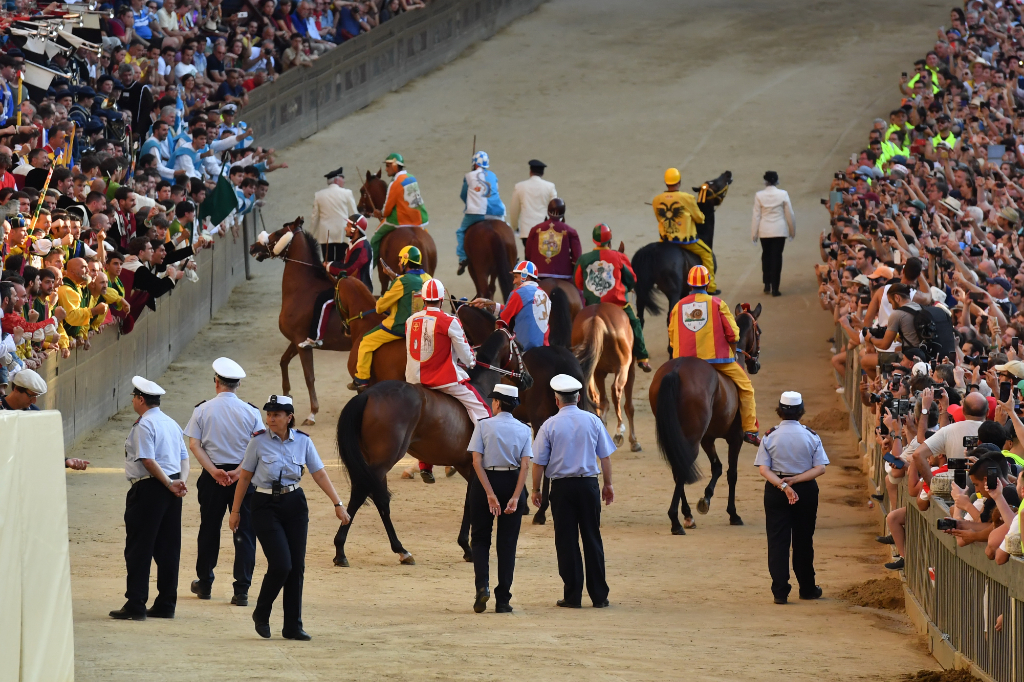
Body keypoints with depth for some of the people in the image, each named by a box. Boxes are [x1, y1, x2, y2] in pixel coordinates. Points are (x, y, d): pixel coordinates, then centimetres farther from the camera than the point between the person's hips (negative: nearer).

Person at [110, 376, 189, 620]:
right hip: (170, 490, 8)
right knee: (168, 548, 10)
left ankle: (135, 606, -7)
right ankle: (166, 604, 12)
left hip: (148, 489, -8)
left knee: (139, 549, -4)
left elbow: (148, 460, -19)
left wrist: (170, 485, -15)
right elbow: (184, 457, 13)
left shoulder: (144, 425, -12)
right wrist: (181, 481, 0)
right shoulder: (171, 424, 15)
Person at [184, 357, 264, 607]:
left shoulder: (202, 410, -1)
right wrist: (237, 472, -14)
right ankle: (241, 591, -3)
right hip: (244, 477, -1)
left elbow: (194, 444, -8)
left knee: (209, 530, 15)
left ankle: (204, 584, 27)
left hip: (212, 477, 1)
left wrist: (214, 471, -13)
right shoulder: (251, 412, -2)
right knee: (244, 532, 2)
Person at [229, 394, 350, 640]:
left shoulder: (303, 442, 1)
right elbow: (245, 477, 1)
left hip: (295, 504, 3)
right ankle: (261, 614, 11)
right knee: (281, 565, -13)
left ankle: (293, 627, 11)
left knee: (297, 566, 3)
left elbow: (319, 474, 2)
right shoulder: (259, 442, -6)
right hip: (265, 506, -3)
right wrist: (235, 511, 2)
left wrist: (338, 504, -4)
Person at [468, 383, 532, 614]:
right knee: (507, 542, 7)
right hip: (512, 483, 2)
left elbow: (477, 461, -14)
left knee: (480, 537, 11)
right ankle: (503, 600, 5)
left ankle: (482, 584, -13)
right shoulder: (524, 430, 1)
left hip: (485, 481, -2)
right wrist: (515, 497, -13)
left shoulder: (483, 426, -5)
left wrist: (490, 493, -16)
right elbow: (525, 465, -8)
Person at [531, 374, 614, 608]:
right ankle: (599, 595, 8)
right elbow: (605, 456, 4)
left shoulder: (549, 425, -5)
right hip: (588, 484, 2)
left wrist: (536, 489, 9)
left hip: (562, 487, -2)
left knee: (567, 540, 3)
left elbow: (539, 462, -3)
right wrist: (608, 484, 14)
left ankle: (572, 596, 3)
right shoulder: (593, 421, 0)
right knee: (592, 538, 7)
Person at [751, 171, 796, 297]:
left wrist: (754, 234, 4)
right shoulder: (783, 194, -7)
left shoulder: (759, 196, -6)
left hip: (764, 231, 1)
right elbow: (789, 214, -1)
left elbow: (756, 216, -3)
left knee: (766, 256, 19)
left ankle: (767, 285, 21)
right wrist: (792, 231, 11)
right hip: (780, 230, -1)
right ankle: (774, 288, -1)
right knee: (777, 257, 2)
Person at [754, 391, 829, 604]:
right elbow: (820, 468, -10)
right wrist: (795, 480, -13)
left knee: (777, 540, 2)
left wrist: (783, 486, -19)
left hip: (775, 491, -1)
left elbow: (763, 469, -13)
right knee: (803, 540, 14)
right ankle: (807, 588, 25)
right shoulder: (811, 437, -4)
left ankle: (780, 591, -6)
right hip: (806, 491, 1)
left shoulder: (769, 437, -5)